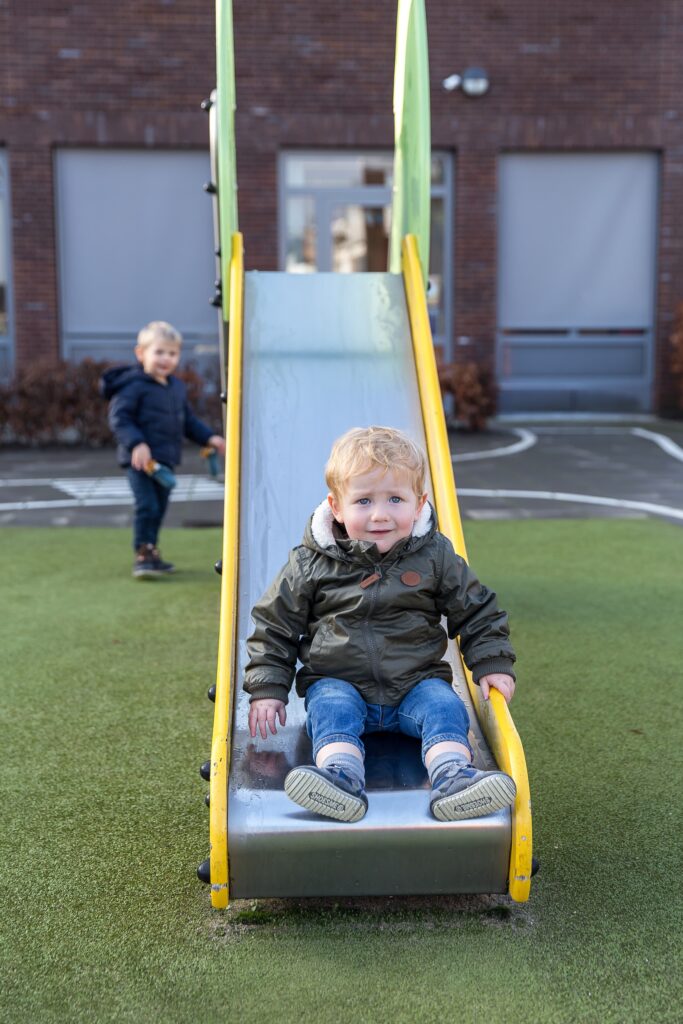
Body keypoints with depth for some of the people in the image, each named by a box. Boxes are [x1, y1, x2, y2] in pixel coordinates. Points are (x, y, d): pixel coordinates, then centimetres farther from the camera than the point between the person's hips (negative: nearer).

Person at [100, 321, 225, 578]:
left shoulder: (177, 387, 13)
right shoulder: (133, 385, -12)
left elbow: (188, 419, 23)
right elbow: (119, 418, -17)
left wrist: (209, 437, 13)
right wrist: (136, 443, -29)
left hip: (164, 461, 8)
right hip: (140, 460, -8)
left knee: (159, 509, 14)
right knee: (147, 506, -11)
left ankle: (150, 553, 27)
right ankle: (143, 556, -1)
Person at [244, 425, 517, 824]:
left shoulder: (436, 556, 0)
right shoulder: (310, 565, -4)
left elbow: (478, 612, 10)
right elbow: (274, 627, 5)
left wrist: (492, 665, -1)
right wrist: (267, 690, -2)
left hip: (416, 682, 1)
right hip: (337, 682, -1)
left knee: (444, 707, -25)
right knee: (332, 710, -30)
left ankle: (452, 776, -42)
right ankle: (341, 776, -50)